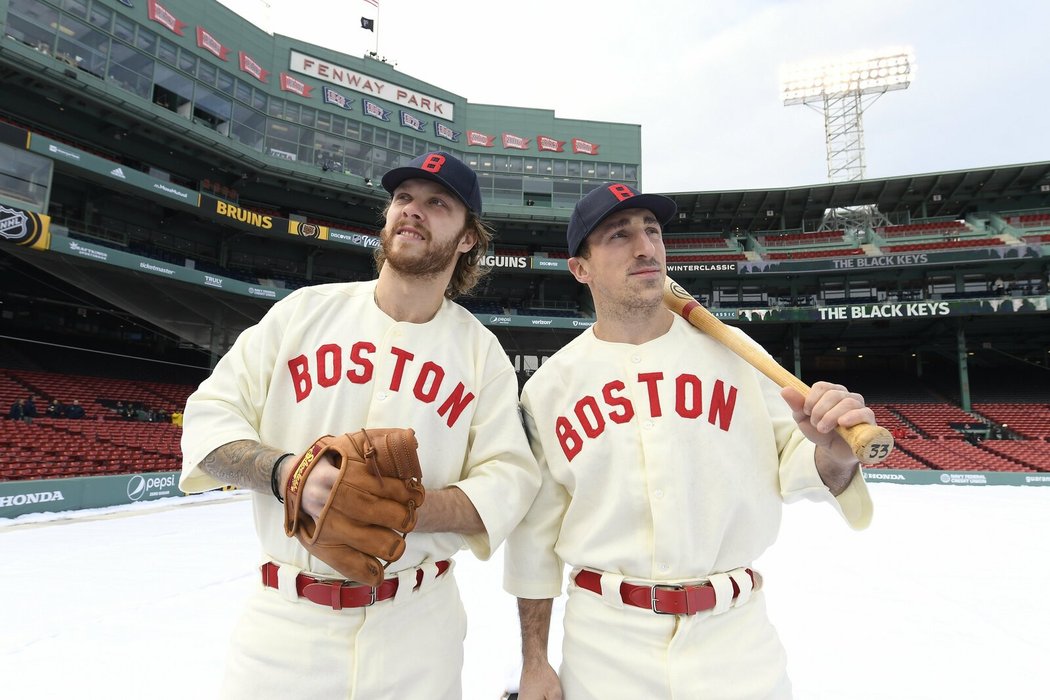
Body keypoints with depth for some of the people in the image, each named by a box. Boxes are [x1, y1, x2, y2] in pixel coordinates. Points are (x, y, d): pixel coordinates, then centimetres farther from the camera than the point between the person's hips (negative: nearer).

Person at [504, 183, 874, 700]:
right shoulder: (549, 386, -5)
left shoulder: (732, 351, -4)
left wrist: (832, 451, -24)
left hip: (737, 638, 1)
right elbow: (535, 532, 0)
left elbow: (791, 471, -2)